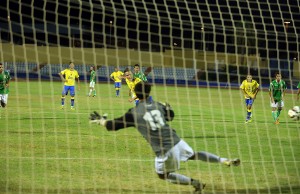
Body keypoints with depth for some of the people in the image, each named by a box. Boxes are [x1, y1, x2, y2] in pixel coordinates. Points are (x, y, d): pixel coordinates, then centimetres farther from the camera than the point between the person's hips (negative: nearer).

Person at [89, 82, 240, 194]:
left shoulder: (133, 113, -7)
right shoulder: (158, 105, 8)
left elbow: (113, 125, -1)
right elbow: (171, 116, 28)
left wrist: (100, 120, 18)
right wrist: (168, 107, 50)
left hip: (164, 149, -5)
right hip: (176, 141, 5)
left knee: (163, 174, 19)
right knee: (193, 155, 28)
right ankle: (225, 161, 21)